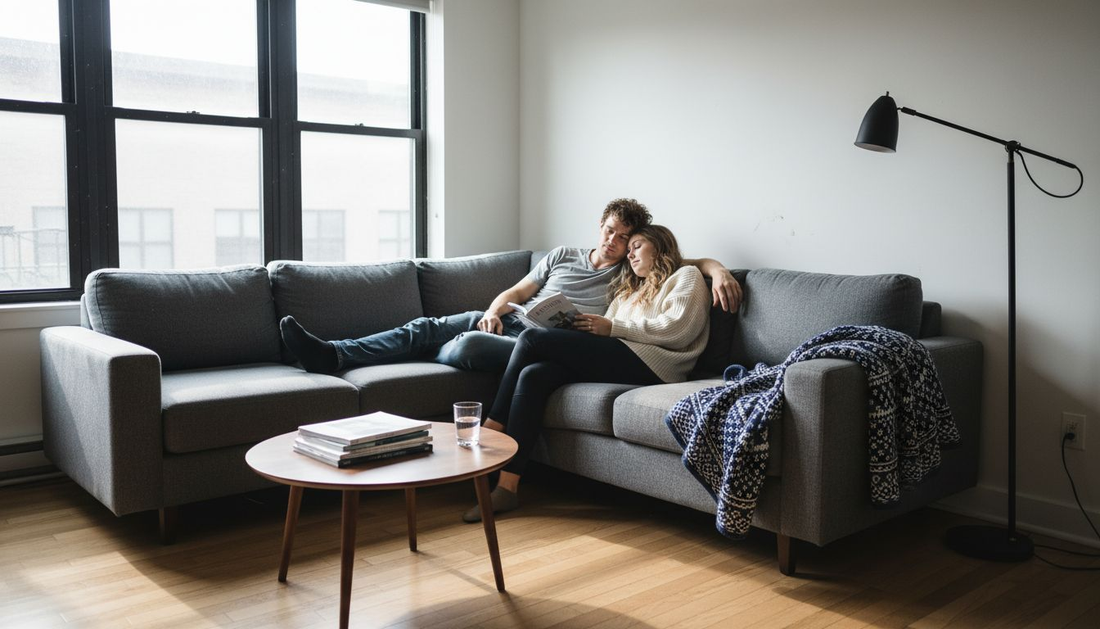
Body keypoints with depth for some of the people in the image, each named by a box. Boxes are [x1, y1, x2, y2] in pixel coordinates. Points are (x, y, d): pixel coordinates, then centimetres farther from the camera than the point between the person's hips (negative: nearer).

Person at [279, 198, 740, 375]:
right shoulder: (563, 256, 19)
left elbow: (691, 261, 10)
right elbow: (518, 291, 19)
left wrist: (718, 270, -12)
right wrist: (494, 310, -2)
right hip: (513, 322, 5)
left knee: (465, 347, -32)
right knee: (431, 327, -12)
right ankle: (331, 355, -15)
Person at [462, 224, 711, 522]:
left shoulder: (686, 277, 15)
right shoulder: (630, 290, 38)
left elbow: (678, 329, -6)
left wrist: (612, 326, -8)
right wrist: (585, 326, 0)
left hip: (648, 364, -7)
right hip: (617, 361, 7)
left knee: (533, 338, -16)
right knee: (533, 375, -21)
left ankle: (490, 430, -6)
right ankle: (507, 487, -26)